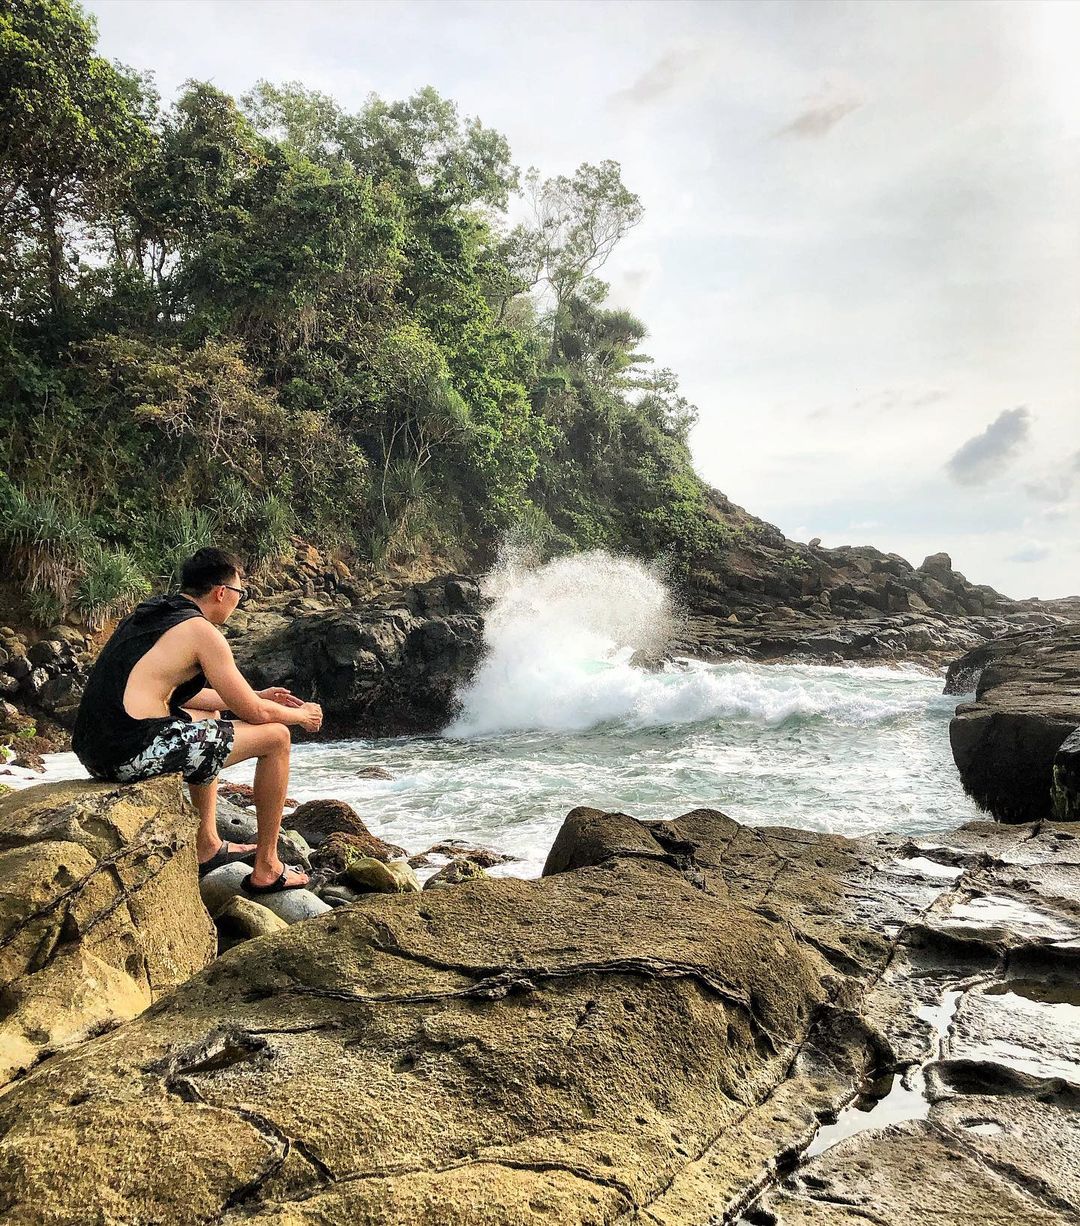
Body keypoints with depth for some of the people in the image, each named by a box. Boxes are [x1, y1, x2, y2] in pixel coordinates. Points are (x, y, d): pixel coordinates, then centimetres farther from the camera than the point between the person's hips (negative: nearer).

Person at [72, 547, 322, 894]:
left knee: (209, 715, 35)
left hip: (91, 750, 10)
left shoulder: (146, 615, 18)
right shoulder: (202, 631, -8)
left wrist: (257, 696, 32)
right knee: (276, 736, 2)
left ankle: (208, 847, 34)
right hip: (135, 753, -10)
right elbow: (254, 713, -4)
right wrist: (301, 715, 16)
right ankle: (266, 870, 13)